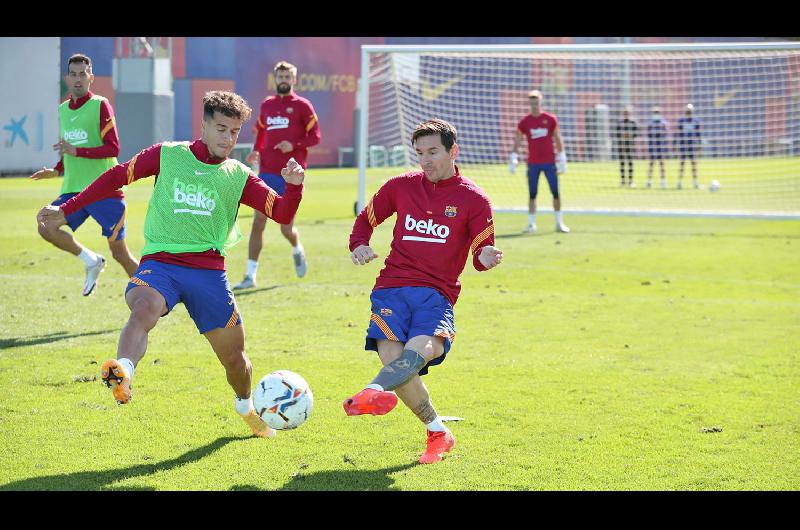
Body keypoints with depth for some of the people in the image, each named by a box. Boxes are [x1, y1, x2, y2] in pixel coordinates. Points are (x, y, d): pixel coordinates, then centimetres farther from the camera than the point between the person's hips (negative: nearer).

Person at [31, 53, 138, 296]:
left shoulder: (100, 105, -6)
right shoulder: (63, 110, 14)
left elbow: (113, 148, -15)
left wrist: (77, 151, -23)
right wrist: (56, 171, 12)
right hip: (73, 190, 6)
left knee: (119, 252, -3)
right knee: (46, 228, -16)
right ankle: (91, 260, 3)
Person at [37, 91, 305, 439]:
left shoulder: (239, 177, 10)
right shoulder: (168, 155, 7)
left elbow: (282, 214, 3)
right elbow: (117, 176, 12)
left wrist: (294, 186, -18)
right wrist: (67, 209, 10)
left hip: (209, 271, 2)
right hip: (160, 263, -2)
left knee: (234, 358, 9)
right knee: (143, 309, -37)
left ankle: (245, 406, 40)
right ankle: (122, 375, -61)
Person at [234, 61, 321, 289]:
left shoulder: (302, 105, -1)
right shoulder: (267, 105, 12)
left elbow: (315, 136, -3)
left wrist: (294, 145, -19)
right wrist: (256, 151, 6)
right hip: (267, 172, 3)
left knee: (286, 229, 2)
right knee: (258, 223, -6)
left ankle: (297, 251, 37)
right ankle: (250, 276, -3)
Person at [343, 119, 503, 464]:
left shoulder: (474, 200, 6)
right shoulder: (401, 186, 12)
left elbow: (482, 253, 7)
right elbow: (366, 219, 25)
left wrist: (486, 259, -19)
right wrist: (359, 245, 3)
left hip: (437, 294, -1)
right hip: (392, 287, 1)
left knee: (422, 348, -33)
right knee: (393, 356, -22)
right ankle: (437, 433, -5)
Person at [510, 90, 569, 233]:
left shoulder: (551, 119, 2)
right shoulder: (524, 122, 2)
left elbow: (558, 139, 7)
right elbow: (517, 141, 6)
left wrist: (562, 158, 3)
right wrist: (513, 158, -5)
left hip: (550, 162, 0)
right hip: (533, 163, 0)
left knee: (556, 193, -1)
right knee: (532, 195, 2)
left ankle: (559, 223, 7)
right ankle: (531, 224, 9)